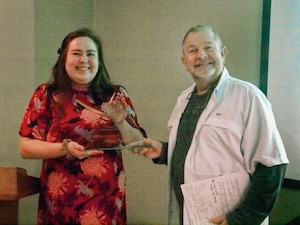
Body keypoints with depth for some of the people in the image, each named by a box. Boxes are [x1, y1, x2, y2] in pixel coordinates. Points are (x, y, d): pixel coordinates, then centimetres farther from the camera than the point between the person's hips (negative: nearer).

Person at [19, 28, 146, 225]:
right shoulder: (47, 95, -2)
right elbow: (26, 147, -4)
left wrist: (121, 123, -13)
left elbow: (140, 145, 4)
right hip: (60, 200, 0)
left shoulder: (116, 96, 2)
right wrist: (65, 148, -18)